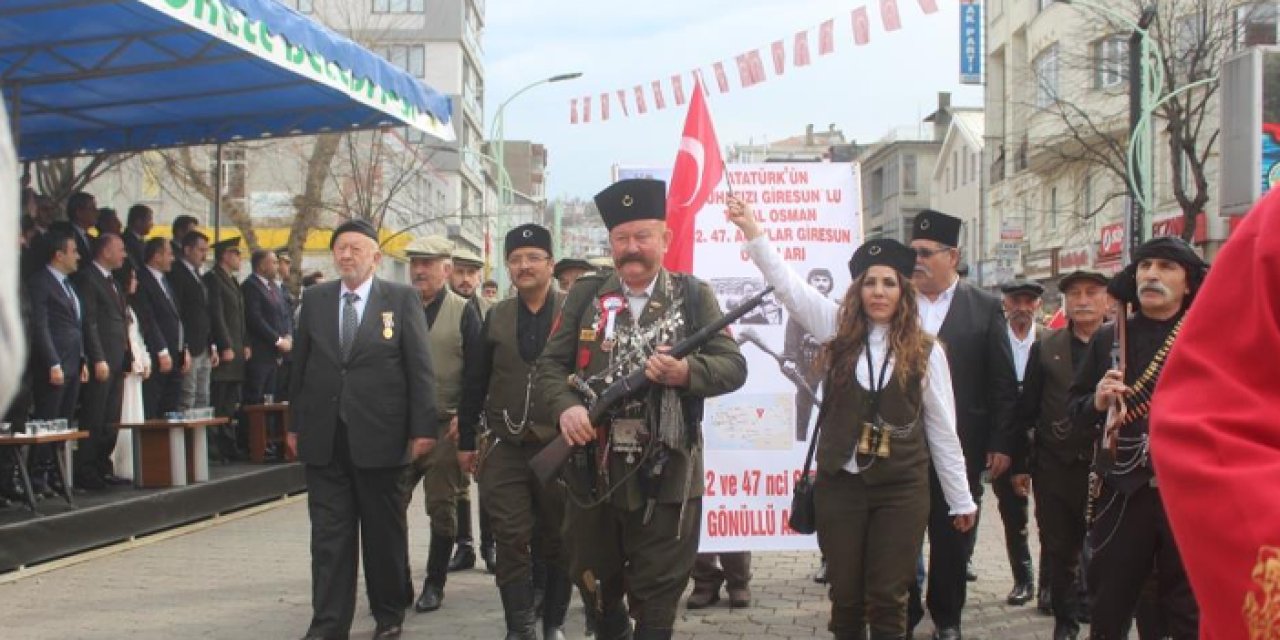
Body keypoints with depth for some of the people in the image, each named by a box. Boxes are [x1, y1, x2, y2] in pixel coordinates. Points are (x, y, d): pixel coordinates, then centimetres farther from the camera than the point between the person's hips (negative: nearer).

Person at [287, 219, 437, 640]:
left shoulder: (402, 300, -1)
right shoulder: (314, 300, 9)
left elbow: (420, 366, -3)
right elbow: (301, 365, 12)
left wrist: (423, 428, -7)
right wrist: (296, 424, 9)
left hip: (379, 435, -2)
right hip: (324, 437, 2)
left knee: (385, 531, 9)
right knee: (329, 534, 3)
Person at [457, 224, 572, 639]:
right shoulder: (496, 317, 7)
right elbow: (477, 382, 10)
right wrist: (466, 439, 10)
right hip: (506, 449, 2)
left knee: (557, 542, 9)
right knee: (511, 542, -2)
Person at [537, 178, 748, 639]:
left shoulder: (693, 296, 1)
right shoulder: (586, 295, 7)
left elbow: (734, 366, -4)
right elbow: (550, 364, 3)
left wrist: (685, 372, -24)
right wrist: (566, 407, -18)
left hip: (665, 476, -3)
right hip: (592, 471, 3)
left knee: (657, 596, 3)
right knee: (595, 585, 17)